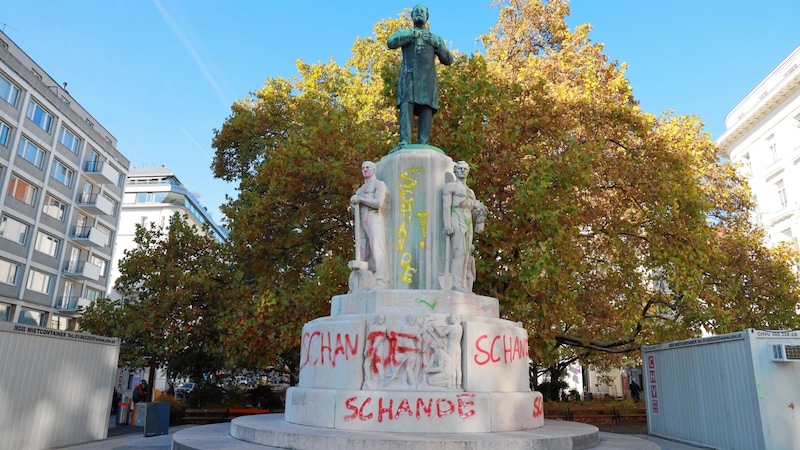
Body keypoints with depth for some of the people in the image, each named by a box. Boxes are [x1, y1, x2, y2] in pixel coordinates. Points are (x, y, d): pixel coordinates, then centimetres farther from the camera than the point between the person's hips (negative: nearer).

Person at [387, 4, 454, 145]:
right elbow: (391, 43, -1)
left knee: (426, 110, -12)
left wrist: (436, 44, 2)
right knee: (406, 107, -19)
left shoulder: (435, 38, 26)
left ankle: (422, 146, -19)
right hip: (409, 77, -1)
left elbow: (449, 60, 15)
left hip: (427, 79, 1)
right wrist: (413, 34, -5)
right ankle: (404, 143, -28)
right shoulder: (403, 32, 23)